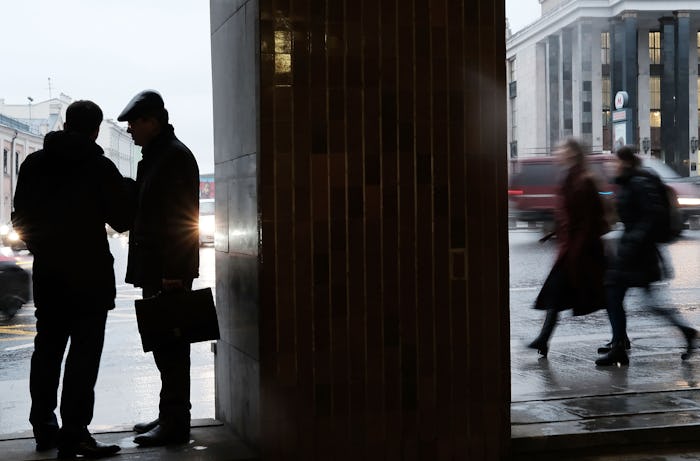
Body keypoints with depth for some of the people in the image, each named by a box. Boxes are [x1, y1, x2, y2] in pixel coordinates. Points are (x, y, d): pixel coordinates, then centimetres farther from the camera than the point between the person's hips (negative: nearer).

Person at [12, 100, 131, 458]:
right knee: (84, 352, -4)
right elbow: (121, 220, -6)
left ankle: (43, 426, 24)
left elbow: (20, 219, 10)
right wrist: (126, 190, 12)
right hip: (89, 273, -5)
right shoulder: (99, 167, -11)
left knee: (47, 348, 16)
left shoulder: (33, 164, 4)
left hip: (47, 272, 6)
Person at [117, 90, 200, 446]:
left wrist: (172, 273, -23)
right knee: (163, 343, 14)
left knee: (170, 345, -7)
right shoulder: (154, 156, 20)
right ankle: (170, 415, 23)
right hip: (155, 269, 10)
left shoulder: (175, 156, -12)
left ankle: (175, 423, -2)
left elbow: (179, 217, -19)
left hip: (169, 271, -10)